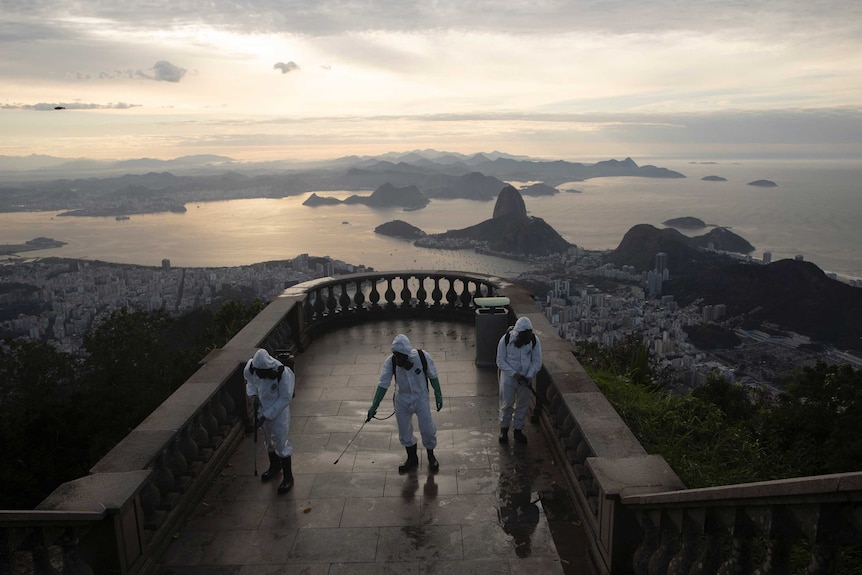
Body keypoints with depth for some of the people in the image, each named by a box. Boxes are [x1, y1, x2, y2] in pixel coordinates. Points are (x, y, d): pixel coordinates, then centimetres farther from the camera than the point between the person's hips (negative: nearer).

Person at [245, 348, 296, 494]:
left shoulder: (283, 373, -32)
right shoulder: (251, 368, -19)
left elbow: (285, 398, -23)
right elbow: (249, 380, 6)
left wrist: (267, 415, -23)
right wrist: (253, 395, -11)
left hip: (278, 411, -5)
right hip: (262, 408, 5)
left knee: (280, 441, 1)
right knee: (268, 439, 22)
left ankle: (288, 476, 18)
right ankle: (275, 466, 46)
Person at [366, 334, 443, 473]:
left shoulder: (423, 357, -25)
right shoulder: (391, 362, -23)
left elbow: (433, 376, -7)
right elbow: (383, 385, -14)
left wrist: (438, 395, 1)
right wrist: (374, 406, -12)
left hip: (421, 399, -1)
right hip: (402, 400, 1)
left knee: (428, 430, 7)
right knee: (404, 432, 14)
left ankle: (431, 457, 36)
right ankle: (412, 459, 39)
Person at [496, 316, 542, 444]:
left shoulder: (534, 340, -14)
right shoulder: (505, 340, -20)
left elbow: (537, 362, -6)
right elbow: (500, 361, -14)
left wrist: (530, 376, -19)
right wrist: (514, 374, -22)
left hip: (526, 378, 2)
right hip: (509, 377, -2)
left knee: (523, 405, 14)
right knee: (507, 404, 9)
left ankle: (518, 430, 32)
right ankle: (504, 429, 31)